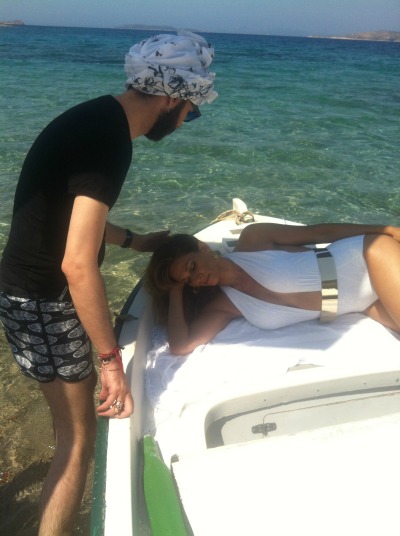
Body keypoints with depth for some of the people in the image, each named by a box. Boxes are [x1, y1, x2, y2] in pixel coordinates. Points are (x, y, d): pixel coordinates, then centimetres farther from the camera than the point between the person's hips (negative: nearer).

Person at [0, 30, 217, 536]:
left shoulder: (97, 117, 5)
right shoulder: (109, 139, -26)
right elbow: (78, 264, -31)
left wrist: (134, 240, 22)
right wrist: (111, 358, -24)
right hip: (44, 302, -10)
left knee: (74, 390, 33)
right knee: (79, 435, 4)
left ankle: (66, 439, 60)